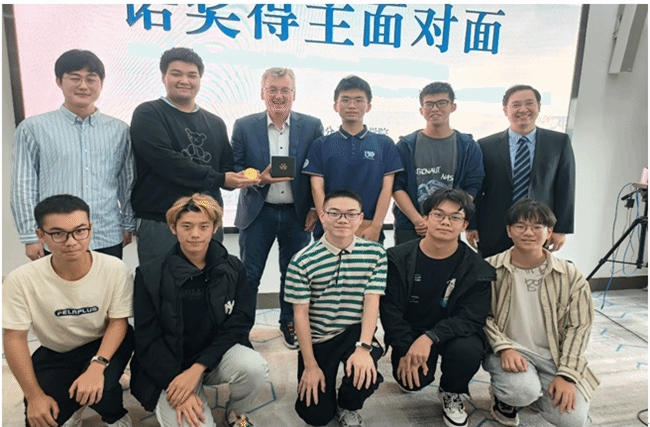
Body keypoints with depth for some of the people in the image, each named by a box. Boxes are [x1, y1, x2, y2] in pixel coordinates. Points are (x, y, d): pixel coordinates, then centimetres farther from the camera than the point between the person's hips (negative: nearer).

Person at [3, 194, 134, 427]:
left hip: (104, 345, -1)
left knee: (97, 388, -29)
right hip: (54, 354, 2)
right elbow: (14, 338, -13)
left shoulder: (115, 269, -25)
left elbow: (118, 321, -15)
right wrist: (35, 396, -12)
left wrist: (97, 365, -30)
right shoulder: (21, 280, -23)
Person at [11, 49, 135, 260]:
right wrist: (31, 236, -1)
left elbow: (128, 183, 12)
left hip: (109, 240, 2)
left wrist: (128, 225, 9)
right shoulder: (33, 129, 3)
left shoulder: (119, 130, 8)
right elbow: (23, 187, 2)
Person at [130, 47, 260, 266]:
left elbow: (227, 167, 16)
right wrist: (219, 179, -15)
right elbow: (167, 162, -15)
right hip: (159, 224, -5)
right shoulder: (148, 115, -1)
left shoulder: (215, 123, 17)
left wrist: (242, 178, -8)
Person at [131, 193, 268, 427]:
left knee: (254, 368, -29)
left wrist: (197, 369, -19)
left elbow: (237, 325, -8)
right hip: (170, 367, -1)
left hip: (216, 355, 2)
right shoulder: (150, 275, -10)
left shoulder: (233, 269, -6)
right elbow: (148, 341, -9)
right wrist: (177, 387, -17)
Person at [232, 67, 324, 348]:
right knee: (248, 276, 6)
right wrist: (258, 179, -18)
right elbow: (234, 171, 1)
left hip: (298, 214, 1)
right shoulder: (244, 126, 0)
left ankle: (290, 325, 32)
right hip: (257, 213, 0)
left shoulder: (312, 126, 0)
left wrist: (315, 208, -3)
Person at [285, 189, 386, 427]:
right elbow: (301, 315, -9)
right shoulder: (302, 262, -12)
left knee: (365, 370, -31)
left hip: (354, 333, 1)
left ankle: (348, 407, 7)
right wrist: (310, 365, -9)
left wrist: (364, 346, -23)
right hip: (317, 339, 0)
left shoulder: (375, 254, -6)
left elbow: (372, 303, -9)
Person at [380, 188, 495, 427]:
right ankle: (415, 378, 17)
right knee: (412, 377, -25)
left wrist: (430, 338, -32)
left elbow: (471, 319, -17)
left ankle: (451, 392, 5)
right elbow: (389, 309, -10)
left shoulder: (476, 268, -12)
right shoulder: (399, 258, -11)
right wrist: (406, 349, -21)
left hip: (452, 334, 0)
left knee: (468, 351, -31)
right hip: (409, 334, 0)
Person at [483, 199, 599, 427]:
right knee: (523, 391, -32)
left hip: (553, 356, 3)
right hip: (507, 351, -3)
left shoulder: (570, 276, -5)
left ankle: (535, 391, 20)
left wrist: (566, 375, -8)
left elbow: (578, 327, -1)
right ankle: (504, 395, 8)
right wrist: (504, 348, -21)